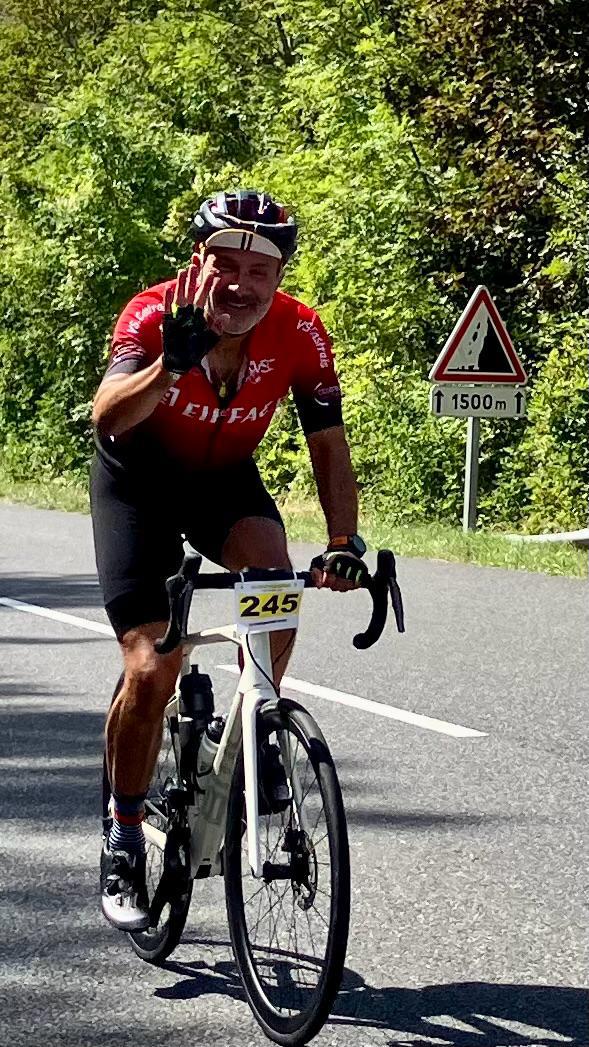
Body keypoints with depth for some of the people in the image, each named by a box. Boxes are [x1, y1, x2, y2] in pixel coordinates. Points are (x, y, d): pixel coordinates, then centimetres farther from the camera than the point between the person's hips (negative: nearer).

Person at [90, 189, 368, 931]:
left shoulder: (299, 334, -22)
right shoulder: (154, 315, -30)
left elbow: (328, 445, -14)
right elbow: (106, 419, -45)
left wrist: (344, 545, -27)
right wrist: (174, 364, -63)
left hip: (224, 479, 2)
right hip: (138, 481, -2)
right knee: (151, 669, -13)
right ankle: (123, 841, 6)